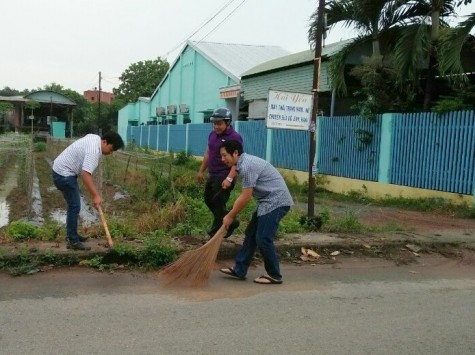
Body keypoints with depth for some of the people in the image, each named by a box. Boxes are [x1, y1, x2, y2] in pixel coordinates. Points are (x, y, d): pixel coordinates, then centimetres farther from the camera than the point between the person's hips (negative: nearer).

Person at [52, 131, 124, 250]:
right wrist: (95, 196, -33)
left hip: (62, 170, 11)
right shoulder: (94, 150, -25)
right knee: (74, 206, -8)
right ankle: (72, 241, -3)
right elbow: (86, 174, -34)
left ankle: (72, 235, 27)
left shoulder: (95, 138, 5)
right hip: (64, 175, -11)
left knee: (74, 205, 17)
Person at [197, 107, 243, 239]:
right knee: (209, 200, 17)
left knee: (218, 205, -3)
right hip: (212, 175, 9)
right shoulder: (212, 134, 9)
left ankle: (216, 233, 13)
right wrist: (201, 171, 21)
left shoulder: (235, 137, -17)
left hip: (224, 177, -9)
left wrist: (229, 178, -31)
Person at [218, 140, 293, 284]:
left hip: (276, 202, -11)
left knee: (263, 239, -7)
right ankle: (239, 270, 18)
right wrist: (231, 214, 13)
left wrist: (231, 216, -9)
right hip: (268, 202, 11)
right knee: (251, 234, 12)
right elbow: (244, 195, 18)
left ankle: (274, 276, 6)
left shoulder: (247, 166, -20)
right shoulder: (243, 163, 12)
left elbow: (246, 197, -19)